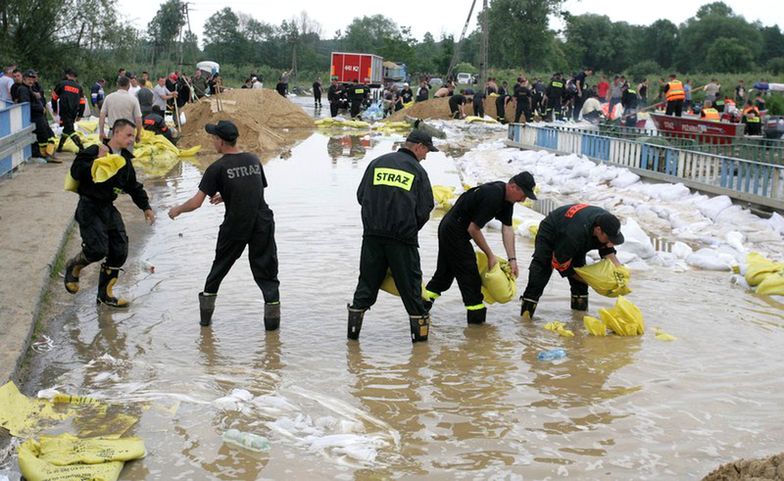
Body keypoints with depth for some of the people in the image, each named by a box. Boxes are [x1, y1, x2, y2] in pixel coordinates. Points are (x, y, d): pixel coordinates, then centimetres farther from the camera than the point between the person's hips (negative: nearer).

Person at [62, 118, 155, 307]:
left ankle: (105, 294, 16)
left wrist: (145, 207, 17)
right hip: (89, 208, -8)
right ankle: (74, 267, 17)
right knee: (98, 249, -18)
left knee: (120, 251, 2)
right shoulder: (94, 151, -12)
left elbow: (133, 186, 21)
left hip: (108, 208, 8)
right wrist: (97, 161, -32)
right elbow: (76, 172, -24)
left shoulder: (124, 159, 11)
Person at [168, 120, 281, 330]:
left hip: (234, 228, -2)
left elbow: (196, 203, -10)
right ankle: (272, 320, 7)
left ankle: (205, 316, 27)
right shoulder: (254, 160, 6)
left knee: (219, 268, 18)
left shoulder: (218, 168, -8)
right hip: (262, 224, 2)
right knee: (265, 271, 10)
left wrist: (177, 210, 9)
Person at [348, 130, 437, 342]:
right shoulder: (417, 171, 0)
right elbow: (424, 209, -2)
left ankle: (353, 326, 15)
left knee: (368, 279, 12)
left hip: (372, 234, 3)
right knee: (409, 282, 6)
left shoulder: (376, 163, 10)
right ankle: (419, 327, 12)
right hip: (403, 237, -3)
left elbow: (360, 196, 12)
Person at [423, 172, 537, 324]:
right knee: (470, 275, -3)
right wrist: (490, 255, -13)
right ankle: (476, 317, 6)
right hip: (455, 233, -10)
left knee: (444, 272, 16)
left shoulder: (507, 198, 2)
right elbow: (473, 229, -23)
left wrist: (512, 259, -3)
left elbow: (507, 228, 3)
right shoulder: (492, 197, -28)